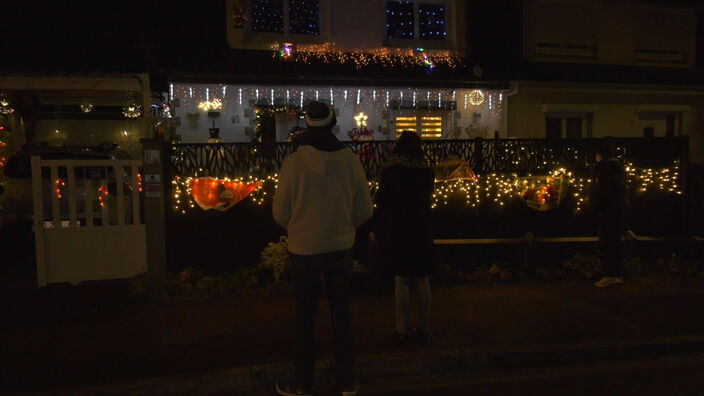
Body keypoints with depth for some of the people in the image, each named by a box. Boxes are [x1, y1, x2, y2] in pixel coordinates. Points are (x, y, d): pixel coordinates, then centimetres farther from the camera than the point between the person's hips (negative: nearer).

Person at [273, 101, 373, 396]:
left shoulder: (293, 162, -14)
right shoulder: (350, 160, -8)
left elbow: (280, 212, -8)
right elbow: (364, 210, -2)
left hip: (303, 250, -2)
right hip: (340, 247, 2)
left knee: (305, 318, 13)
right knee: (341, 315, 16)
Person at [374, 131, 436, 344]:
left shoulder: (390, 172, -13)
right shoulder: (428, 173, -1)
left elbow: (380, 200, -5)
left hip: (397, 232, -3)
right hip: (421, 231, 4)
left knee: (401, 281, 3)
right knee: (422, 280, 11)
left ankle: (402, 330, 9)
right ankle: (423, 328, 20)